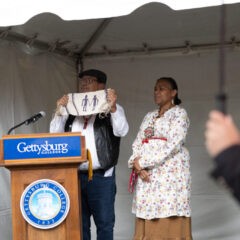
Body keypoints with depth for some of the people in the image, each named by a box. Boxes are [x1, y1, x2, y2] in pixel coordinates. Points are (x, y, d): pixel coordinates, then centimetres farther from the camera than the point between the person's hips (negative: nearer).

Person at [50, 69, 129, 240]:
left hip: (100, 176, -3)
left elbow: (121, 131, -10)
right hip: (74, 175, 4)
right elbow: (55, 134, 12)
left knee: (104, 224, -1)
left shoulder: (112, 108, 6)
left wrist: (113, 107, -22)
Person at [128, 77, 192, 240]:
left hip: (170, 172, -6)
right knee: (148, 224, 2)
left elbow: (173, 145, -13)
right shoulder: (149, 117, 21)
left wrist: (143, 161, -13)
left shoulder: (179, 113, 0)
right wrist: (137, 163, -7)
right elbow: (138, 143, 13)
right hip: (147, 176, 6)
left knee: (171, 222, -9)